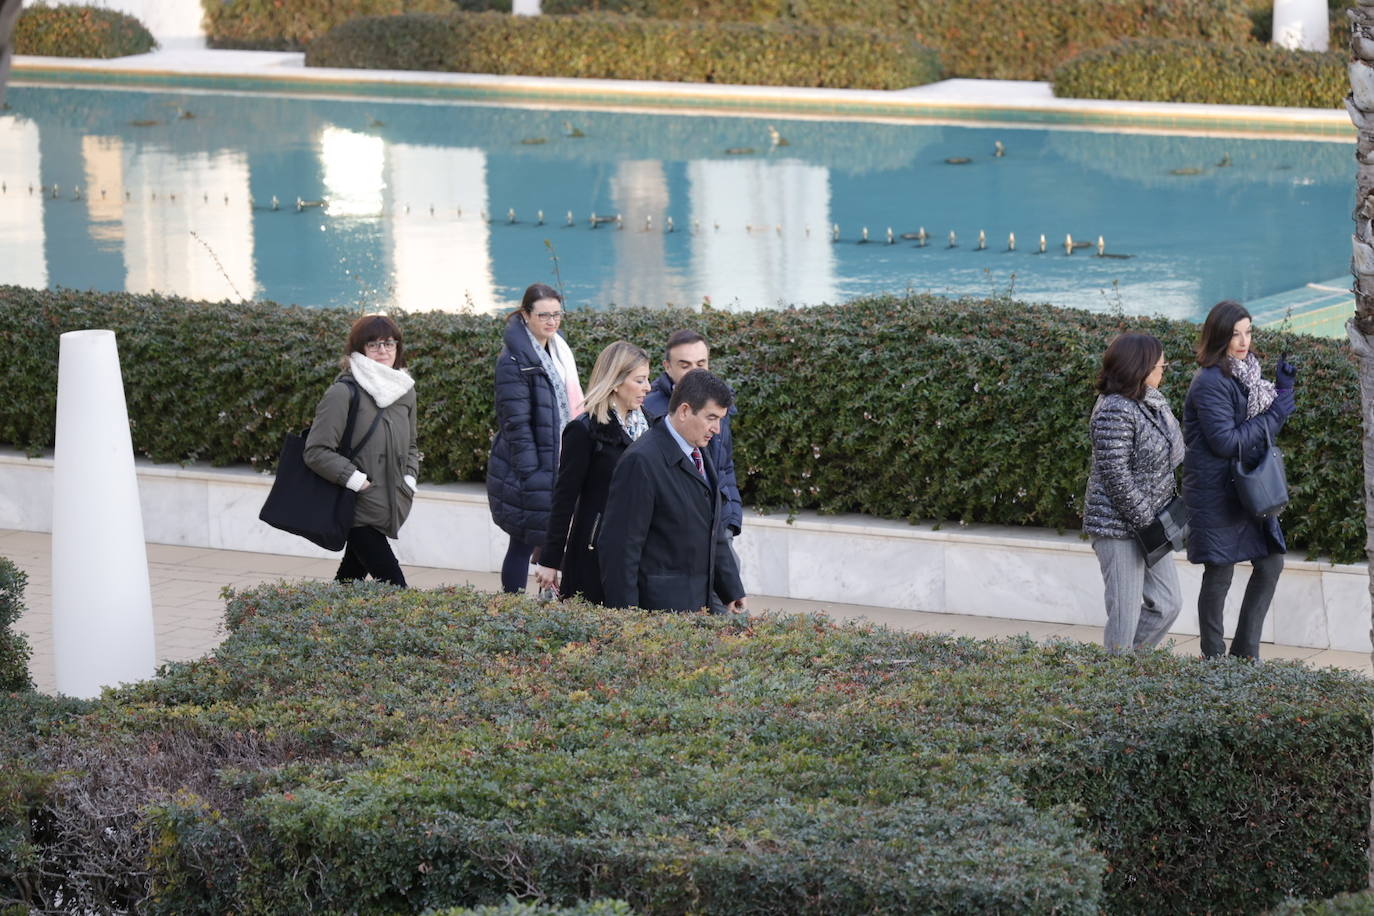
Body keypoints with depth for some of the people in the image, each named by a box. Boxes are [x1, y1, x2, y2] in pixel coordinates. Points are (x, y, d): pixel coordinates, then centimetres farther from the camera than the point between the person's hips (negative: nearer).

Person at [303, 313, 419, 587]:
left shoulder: (404, 391, 11)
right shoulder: (342, 393, -12)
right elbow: (316, 452, -13)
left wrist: (409, 479, 9)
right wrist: (356, 479, -17)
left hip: (390, 509, 7)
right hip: (360, 510, -7)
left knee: (348, 580, 12)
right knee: (393, 585, -12)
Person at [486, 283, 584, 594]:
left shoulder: (558, 352, 14)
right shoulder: (515, 359, -12)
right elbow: (516, 422, -17)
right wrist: (530, 473, -20)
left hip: (558, 466, 8)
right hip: (529, 472, -8)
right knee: (523, 544, -3)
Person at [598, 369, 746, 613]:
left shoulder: (700, 453, 14)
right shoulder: (641, 461, -16)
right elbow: (619, 545, -18)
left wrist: (732, 592, 21)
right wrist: (627, 618, -19)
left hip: (700, 602, 9)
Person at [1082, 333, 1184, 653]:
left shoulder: (1153, 401, 9)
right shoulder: (1115, 411, -20)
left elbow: (1173, 456, 19)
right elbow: (1115, 474, -22)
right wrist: (1145, 519, -18)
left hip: (1149, 522, 9)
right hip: (1119, 527, -9)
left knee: (1168, 603, 12)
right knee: (1126, 614, -3)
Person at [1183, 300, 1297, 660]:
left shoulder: (1245, 372, 11)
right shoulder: (1210, 383, -17)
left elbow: (1264, 425, 14)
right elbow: (1226, 441, -22)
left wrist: (1283, 391, 0)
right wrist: (1274, 416, -14)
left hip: (1248, 489, 9)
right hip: (1215, 492, -9)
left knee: (1271, 562, 10)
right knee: (1219, 576, 0)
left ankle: (1245, 653, 19)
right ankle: (1214, 659, 11)